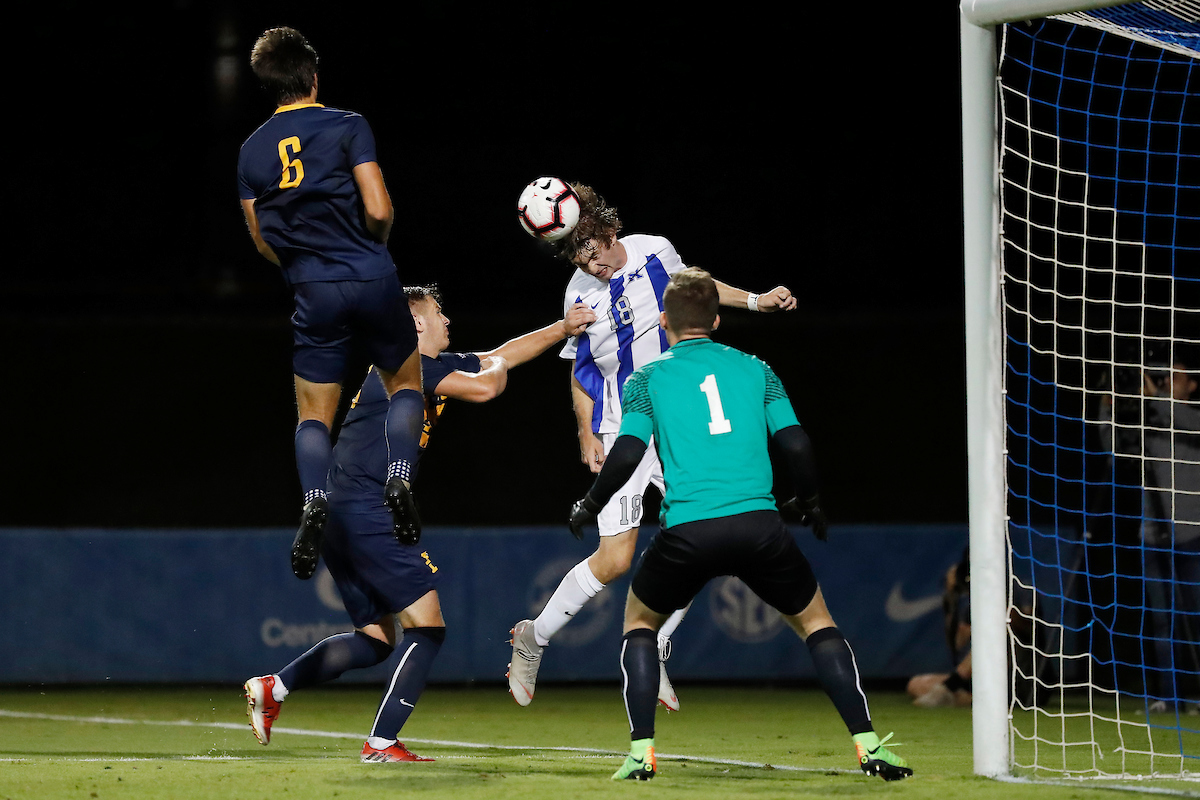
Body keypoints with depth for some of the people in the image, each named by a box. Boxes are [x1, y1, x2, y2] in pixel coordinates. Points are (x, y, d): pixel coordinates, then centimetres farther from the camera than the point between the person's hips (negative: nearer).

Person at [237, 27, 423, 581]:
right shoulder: (347, 127, -5)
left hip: (314, 293, 2)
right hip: (373, 280, -2)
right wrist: (374, 245, 9)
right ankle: (400, 478, -5)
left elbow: (263, 240, 10)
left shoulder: (252, 150, 7)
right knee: (405, 384, 19)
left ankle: (314, 501, -17)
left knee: (313, 414, 10)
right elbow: (378, 210, -12)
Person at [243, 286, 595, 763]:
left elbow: (501, 356, 30)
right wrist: (497, 367, 6)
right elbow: (484, 387, -17)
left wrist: (563, 328, 29)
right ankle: (382, 742, -12)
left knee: (375, 641, 15)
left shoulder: (426, 365, 20)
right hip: (365, 513, -10)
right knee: (426, 627, -9)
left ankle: (272, 687, 11)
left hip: (340, 516, 10)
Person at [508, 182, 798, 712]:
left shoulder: (655, 252, -5)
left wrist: (754, 300, 13)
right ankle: (533, 639, 8)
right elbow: (581, 370, 5)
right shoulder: (581, 295, -8)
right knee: (614, 560, -10)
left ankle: (653, 651, 9)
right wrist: (588, 436, -3)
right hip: (622, 435, -3)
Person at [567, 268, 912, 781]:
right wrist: (809, 503, 26)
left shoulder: (647, 379, 11)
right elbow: (795, 445, 8)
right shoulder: (754, 369, 15)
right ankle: (869, 747, 7)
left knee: (640, 620, 25)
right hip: (758, 523, 1)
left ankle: (641, 752, 11)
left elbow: (627, 453, 0)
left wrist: (589, 507, 16)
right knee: (815, 620, 20)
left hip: (686, 530, -1)